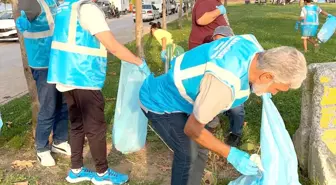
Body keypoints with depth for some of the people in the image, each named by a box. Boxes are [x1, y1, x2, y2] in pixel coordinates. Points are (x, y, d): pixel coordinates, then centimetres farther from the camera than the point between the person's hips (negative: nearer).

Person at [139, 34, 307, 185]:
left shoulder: (252, 45, -14)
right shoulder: (226, 84, -40)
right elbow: (192, 129, -26)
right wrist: (232, 155, -23)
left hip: (173, 90, 9)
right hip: (160, 102, -9)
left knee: (199, 146, 18)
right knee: (188, 155, -3)